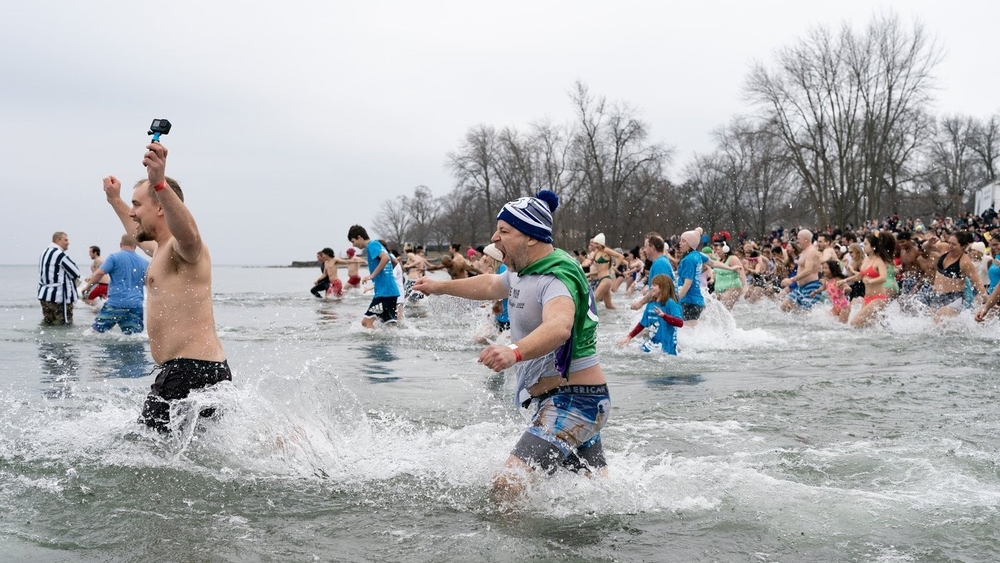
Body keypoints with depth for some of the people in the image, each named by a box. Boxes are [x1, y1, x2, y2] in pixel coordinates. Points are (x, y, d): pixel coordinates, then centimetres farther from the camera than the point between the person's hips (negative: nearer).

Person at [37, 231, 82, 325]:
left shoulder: (45, 253, 15)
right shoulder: (60, 254, -15)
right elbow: (76, 273, -11)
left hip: (44, 294, 9)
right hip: (59, 296, -9)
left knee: (47, 323, 12)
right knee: (65, 324, -4)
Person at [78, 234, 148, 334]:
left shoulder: (115, 257, -1)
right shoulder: (144, 263, 11)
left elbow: (99, 273, -9)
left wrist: (87, 286, 4)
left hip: (116, 303, -4)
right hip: (136, 306, 4)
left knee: (96, 330, 5)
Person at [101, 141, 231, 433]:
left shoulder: (183, 246, -9)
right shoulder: (162, 248, 23)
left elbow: (189, 234, -36)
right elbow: (139, 235, 49)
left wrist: (159, 184, -51)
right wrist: (115, 201, 59)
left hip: (193, 372, -11)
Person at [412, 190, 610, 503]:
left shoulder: (556, 278, -22)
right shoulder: (524, 270, 9)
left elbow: (559, 327, -43)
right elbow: (492, 286, 32)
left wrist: (515, 352, -60)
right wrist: (441, 286, 39)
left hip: (574, 402, -11)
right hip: (566, 400, 11)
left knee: (508, 484, -24)